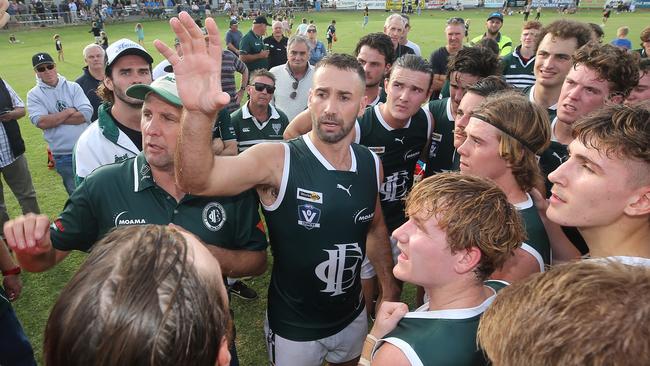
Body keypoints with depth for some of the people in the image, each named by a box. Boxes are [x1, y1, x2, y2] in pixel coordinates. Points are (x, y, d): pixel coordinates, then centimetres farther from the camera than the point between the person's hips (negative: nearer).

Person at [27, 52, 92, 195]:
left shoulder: (73, 87, 2)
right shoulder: (34, 95, 0)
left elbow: (86, 114, -11)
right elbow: (41, 122, -14)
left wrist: (54, 119, -11)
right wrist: (69, 111, -10)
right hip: (64, 156, -1)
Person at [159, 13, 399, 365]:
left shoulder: (370, 164, -8)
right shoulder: (275, 160, -24)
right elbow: (198, 180, -42)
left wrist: (389, 288, 10)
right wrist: (197, 113, -59)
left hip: (352, 316, 5)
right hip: (293, 327, -4)